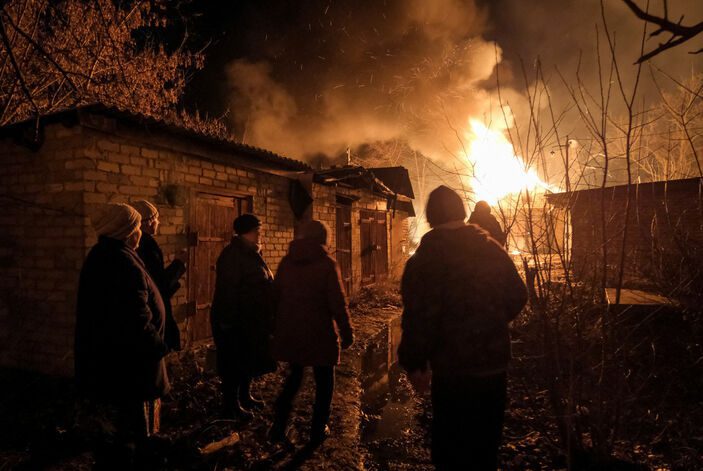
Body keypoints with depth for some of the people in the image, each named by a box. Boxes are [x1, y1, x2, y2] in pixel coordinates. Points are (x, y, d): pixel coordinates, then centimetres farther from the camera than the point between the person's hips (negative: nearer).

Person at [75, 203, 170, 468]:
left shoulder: (100, 257, 9)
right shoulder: (122, 262, -23)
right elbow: (136, 319, -27)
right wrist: (156, 347, -14)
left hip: (105, 361, 10)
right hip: (126, 366, -10)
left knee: (127, 428, 24)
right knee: (135, 430, 5)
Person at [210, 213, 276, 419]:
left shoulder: (252, 253, 11)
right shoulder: (232, 255, -19)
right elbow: (228, 291, -24)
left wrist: (267, 317, 17)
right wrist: (229, 321, -25)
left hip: (252, 319, 10)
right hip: (236, 320, -9)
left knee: (249, 360, 19)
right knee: (235, 363, 3)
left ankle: (245, 396, 34)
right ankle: (231, 405, 16)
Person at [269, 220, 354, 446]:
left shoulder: (286, 261, 1)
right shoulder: (327, 263, -12)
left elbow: (276, 296, 6)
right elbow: (338, 302, -14)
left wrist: (276, 328, 15)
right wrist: (347, 333, -4)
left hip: (289, 332, 5)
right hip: (319, 334, -4)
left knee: (294, 377, 22)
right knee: (323, 382, 14)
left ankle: (278, 427, 19)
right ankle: (318, 431, 21)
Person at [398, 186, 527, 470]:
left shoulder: (424, 260, -17)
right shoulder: (493, 250, 0)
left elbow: (419, 319, -21)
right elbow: (517, 297, 8)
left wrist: (414, 364, -8)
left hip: (453, 371, -5)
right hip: (495, 364, 6)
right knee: (486, 445, 25)